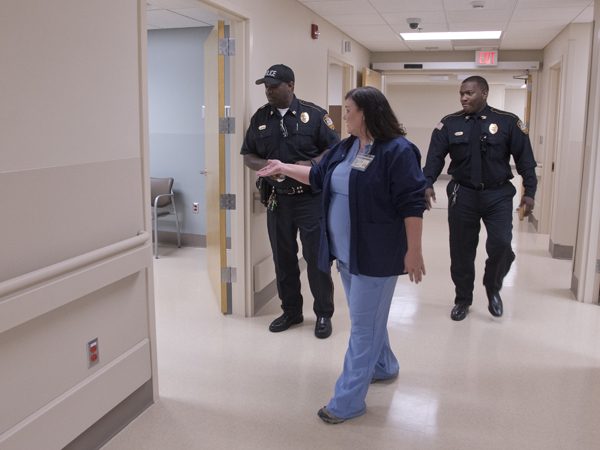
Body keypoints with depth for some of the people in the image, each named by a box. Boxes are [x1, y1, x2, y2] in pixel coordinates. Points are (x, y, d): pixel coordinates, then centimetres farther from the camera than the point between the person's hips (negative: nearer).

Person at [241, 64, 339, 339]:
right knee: (283, 257, 12)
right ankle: (291, 311, 29)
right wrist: (265, 166, -11)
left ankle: (323, 314, 18)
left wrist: (310, 164, -19)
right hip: (277, 199, 4)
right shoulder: (260, 118, 8)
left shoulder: (314, 114, -3)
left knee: (316, 257, 1)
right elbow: (248, 156, 11)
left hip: (311, 198, -4)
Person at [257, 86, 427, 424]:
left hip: (376, 255, -8)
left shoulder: (398, 151, -16)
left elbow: (412, 204, -18)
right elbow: (319, 176, 24)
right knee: (369, 316, 22)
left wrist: (414, 251, -19)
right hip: (347, 252, 8)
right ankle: (384, 367, 45)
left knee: (364, 326, 0)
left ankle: (349, 400, 8)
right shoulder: (346, 148, 10)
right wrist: (284, 168, 25)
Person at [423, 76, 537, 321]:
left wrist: (529, 192, -5)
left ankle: (493, 289, 18)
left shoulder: (508, 122, -1)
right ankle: (463, 299, 27)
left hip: (498, 195, -1)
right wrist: (428, 184, -20)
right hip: (462, 195, 1)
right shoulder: (449, 124, 2)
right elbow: (435, 157, -4)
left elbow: (525, 160, 1)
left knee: (501, 244, -14)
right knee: (461, 250, 6)